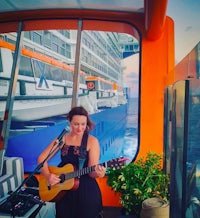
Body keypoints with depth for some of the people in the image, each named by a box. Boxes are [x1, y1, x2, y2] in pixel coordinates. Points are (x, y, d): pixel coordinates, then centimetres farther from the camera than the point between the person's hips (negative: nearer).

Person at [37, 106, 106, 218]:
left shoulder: (92, 141, -9)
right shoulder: (62, 139, 0)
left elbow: (91, 172, -13)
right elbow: (42, 158, 3)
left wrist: (97, 173, -35)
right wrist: (48, 175, -12)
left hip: (86, 190, -3)